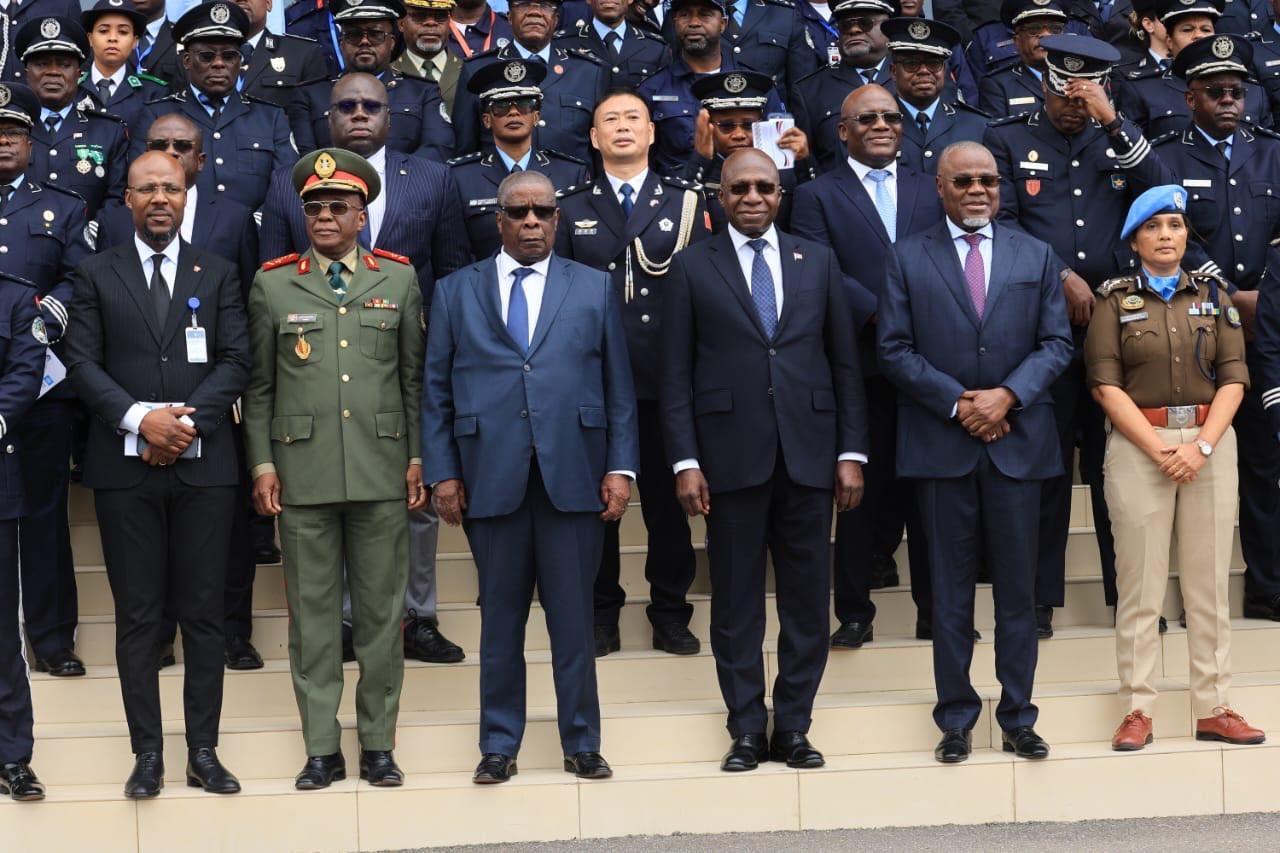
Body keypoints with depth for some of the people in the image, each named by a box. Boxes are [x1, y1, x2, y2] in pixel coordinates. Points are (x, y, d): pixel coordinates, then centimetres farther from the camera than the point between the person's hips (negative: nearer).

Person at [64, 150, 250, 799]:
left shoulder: (218, 275, 11)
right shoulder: (97, 275, 9)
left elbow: (235, 361, 3)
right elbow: (82, 363, 1)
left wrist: (187, 420, -12)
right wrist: (140, 417, -13)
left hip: (203, 464, 1)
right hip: (125, 468, 0)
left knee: (203, 612, 2)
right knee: (137, 615, 2)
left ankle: (204, 751, 9)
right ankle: (147, 752, 8)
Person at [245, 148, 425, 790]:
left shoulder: (399, 279, 9)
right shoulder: (272, 284, 7)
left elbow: (414, 377, 9)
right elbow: (259, 386, 8)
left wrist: (417, 458, 3)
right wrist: (262, 462, 0)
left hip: (382, 471, 0)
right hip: (302, 473, 0)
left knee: (381, 610, 5)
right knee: (312, 611, 3)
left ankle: (378, 745, 14)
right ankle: (322, 749, 11)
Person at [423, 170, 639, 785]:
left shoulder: (594, 289, 11)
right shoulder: (456, 292, 11)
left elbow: (618, 387, 9)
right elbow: (435, 391, 8)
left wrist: (621, 467, 0)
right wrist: (442, 473, 0)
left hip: (573, 477, 0)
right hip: (492, 479, 0)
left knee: (573, 618, 3)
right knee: (500, 619, 6)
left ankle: (581, 742, 14)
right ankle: (499, 745, 16)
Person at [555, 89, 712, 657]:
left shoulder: (685, 205, 8)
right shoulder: (571, 210, 9)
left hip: (666, 381, 0)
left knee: (668, 502, 5)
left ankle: (670, 615, 15)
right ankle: (601, 615, 16)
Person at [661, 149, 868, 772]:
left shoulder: (817, 261, 12)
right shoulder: (692, 268, 6)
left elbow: (845, 363, 10)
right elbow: (676, 374, 2)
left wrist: (852, 452, 3)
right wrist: (685, 462, -6)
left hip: (808, 455, 2)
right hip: (731, 456, -2)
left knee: (807, 598, 4)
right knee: (736, 602, 3)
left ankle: (793, 727, 15)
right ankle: (747, 731, 13)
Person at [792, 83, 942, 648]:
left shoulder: (931, 190, 15)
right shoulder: (818, 195, 6)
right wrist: (882, 316, -17)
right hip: (862, 364, -2)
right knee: (862, 490, 4)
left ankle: (934, 610, 15)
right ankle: (855, 613, 13)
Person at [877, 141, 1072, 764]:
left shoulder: (1036, 256, 10)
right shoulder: (909, 258, 4)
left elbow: (1056, 343, 4)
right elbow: (895, 350, -2)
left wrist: (1006, 396, -11)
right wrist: (957, 403, -11)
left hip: (1017, 441, 1)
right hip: (941, 446, -1)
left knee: (1017, 590, 6)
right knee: (950, 593, 5)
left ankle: (1018, 719, 15)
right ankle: (956, 720, 13)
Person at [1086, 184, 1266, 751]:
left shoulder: (1215, 295, 10)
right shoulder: (1114, 299, 4)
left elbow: (1233, 379, 4)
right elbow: (1106, 385, -4)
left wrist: (1201, 446, -10)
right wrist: (1159, 450, -12)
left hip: (1210, 443, 2)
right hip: (1138, 444, -2)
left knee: (1210, 582, 3)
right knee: (1140, 583, -1)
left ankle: (1213, 709, 9)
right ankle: (1137, 710, 4)